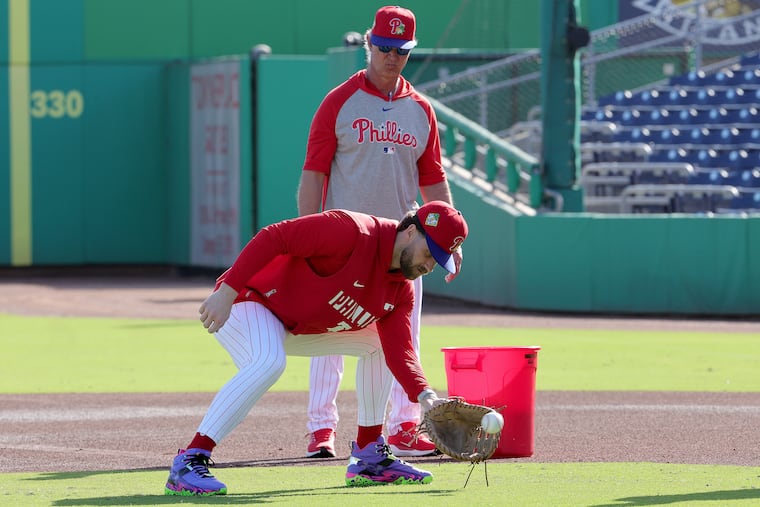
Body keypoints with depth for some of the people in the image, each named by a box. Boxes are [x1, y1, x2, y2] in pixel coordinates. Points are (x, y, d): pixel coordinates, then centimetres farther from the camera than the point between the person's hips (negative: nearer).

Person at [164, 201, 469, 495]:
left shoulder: (401, 290, 0)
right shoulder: (352, 232, -26)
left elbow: (398, 351, -8)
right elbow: (273, 237, -29)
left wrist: (424, 395, -27)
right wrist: (227, 291, -36)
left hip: (295, 328, 9)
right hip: (248, 302, -9)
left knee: (378, 343, 9)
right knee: (269, 362, -37)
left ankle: (369, 460, 15)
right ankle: (187, 464, -36)